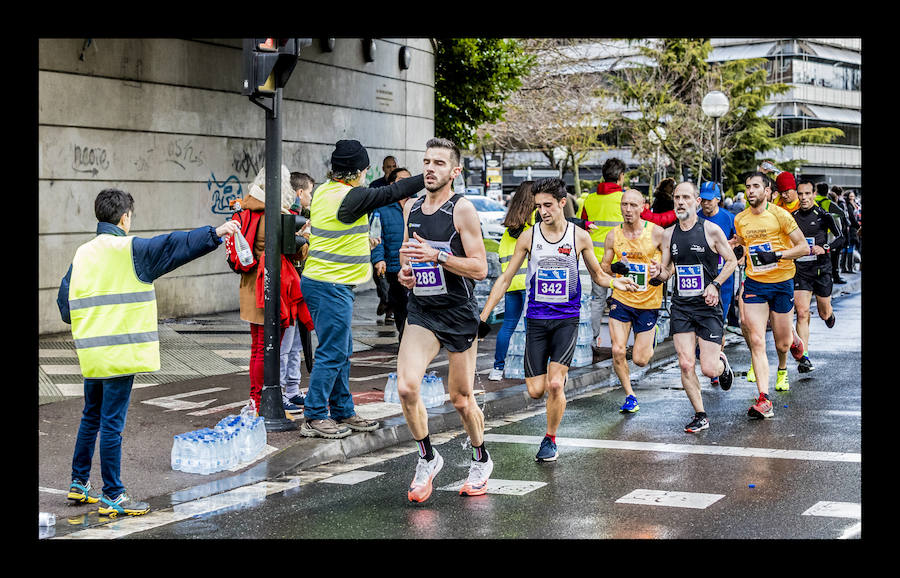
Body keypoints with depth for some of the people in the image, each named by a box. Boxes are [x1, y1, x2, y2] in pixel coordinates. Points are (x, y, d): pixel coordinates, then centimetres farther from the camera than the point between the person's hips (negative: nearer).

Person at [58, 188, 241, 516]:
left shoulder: (82, 254, 10)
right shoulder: (130, 250, -10)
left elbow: (65, 305, 11)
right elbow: (170, 246, -21)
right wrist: (214, 234, -23)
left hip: (91, 353, 7)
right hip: (120, 354, -7)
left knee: (91, 418, 20)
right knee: (112, 424, -3)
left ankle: (79, 483, 29)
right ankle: (112, 497, 2)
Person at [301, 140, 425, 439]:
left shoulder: (322, 191, 9)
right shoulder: (350, 197, -17)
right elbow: (393, 192, -11)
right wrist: (430, 177, -3)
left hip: (318, 280, 10)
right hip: (331, 287, -10)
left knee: (342, 352, 15)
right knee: (332, 353, -3)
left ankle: (343, 413, 22)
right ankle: (315, 418, 2)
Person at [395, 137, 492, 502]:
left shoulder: (463, 209, -9)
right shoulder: (411, 207, 8)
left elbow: (479, 268, -14)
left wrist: (437, 256, -24)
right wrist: (403, 271, 3)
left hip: (459, 312, -4)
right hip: (421, 311, 4)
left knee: (461, 399, 8)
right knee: (406, 387, -15)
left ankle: (481, 460, 34)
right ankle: (427, 459, 7)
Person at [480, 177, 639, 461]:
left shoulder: (580, 237, 0)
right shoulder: (528, 237, 0)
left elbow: (597, 274, 13)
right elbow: (505, 278, 5)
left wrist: (615, 282, -9)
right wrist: (483, 315, 1)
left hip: (567, 318, -1)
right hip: (536, 318, 1)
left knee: (555, 385, -15)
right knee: (536, 391, -2)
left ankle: (550, 439, 7)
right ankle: (559, 375, 34)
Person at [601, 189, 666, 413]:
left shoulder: (656, 232, -10)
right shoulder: (613, 235, -1)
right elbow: (603, 266, 10)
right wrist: (613, 268, -13)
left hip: (649, 302, -2)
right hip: (621, 299, 2)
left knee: (640, 360, 1)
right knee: (617, 351, -9)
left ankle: (650, 342, 38)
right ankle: (630, 396, 11)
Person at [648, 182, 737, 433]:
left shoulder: (711, 230, -6)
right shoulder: (669, 234, 6)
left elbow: (732, 261, 1)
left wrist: (715, 284, -13)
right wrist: (657, 275, -10)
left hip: (708, 306, -3)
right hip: (681, 306, 3)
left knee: (708, 369, -5)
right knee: (685, 365, -5)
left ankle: (722, 363, 33)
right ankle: (700, 416, 11)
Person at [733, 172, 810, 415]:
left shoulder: (780, 215, -10)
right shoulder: (739, 219, 4)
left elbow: (804, 247, -11)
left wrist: (776, 255, -21)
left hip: (782, 284, -2)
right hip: (754, 285, 2)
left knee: (782, 343, 8)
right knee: (756, 342, -12)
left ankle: (782, 369, 46)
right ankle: (764, 399, -17)